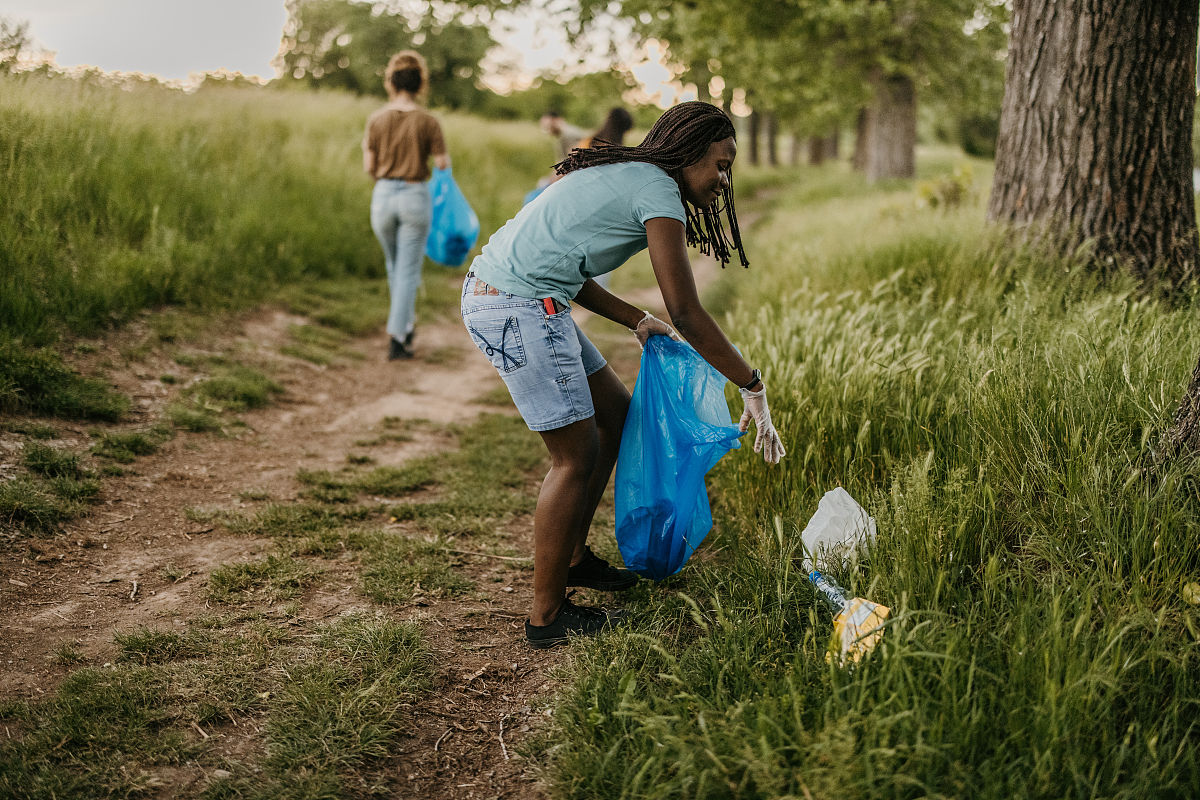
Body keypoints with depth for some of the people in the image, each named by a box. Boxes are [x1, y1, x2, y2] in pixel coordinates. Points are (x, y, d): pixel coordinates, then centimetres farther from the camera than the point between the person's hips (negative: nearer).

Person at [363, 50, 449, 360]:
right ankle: (397, 338, 1)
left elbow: (369, 168, -1)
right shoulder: (427, 121, -9)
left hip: (384, 195, 2)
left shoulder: (376, 119, -3)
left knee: (394, 266, 23)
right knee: (408, 271, 4)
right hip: (415, 197, -2)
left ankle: (407, 324, 37)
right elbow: (443, 164, -5)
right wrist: (444, 152, 16)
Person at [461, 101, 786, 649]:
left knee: (614, 412, 18)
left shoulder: (621, 177, 19)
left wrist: (638, 322, 19)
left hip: (488, 293, 10)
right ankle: (547, 616, 8)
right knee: (577, 456, -2)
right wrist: (753, 388, -6)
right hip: (519, 309, -10)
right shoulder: (658, 191, -10)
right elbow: (688, 315, -14)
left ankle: (574, 558, 31)